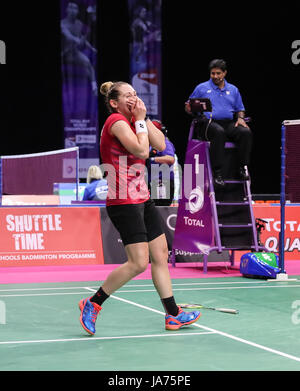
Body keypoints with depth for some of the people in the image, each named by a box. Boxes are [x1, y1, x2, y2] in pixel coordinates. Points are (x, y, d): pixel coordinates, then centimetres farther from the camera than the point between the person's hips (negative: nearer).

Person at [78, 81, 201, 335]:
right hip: (124, 202, -10)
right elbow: (142, 151, -21)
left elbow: (160, 145, 7)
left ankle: (173, 316, 15)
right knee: (138, 263, -13)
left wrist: (144, 117, 1)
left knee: (161, 255, 9)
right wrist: (140, 119, -11)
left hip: (143, 199, 10)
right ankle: (92, 304, 0)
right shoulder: (116, 121, -13)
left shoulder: (132, 121, 15)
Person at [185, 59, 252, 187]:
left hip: (229, 123, 3)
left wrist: (240, 118, 2)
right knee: (219, 132, -39)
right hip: (208, 123, -3)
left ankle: (242, 167, -19)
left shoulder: (233, 89, 21)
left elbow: (240, 109, 24)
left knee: (246, 132, -28)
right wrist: (189, 108, -12)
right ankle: (217, 172, -37)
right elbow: (189, 107, 12)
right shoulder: (201, 88, 12)